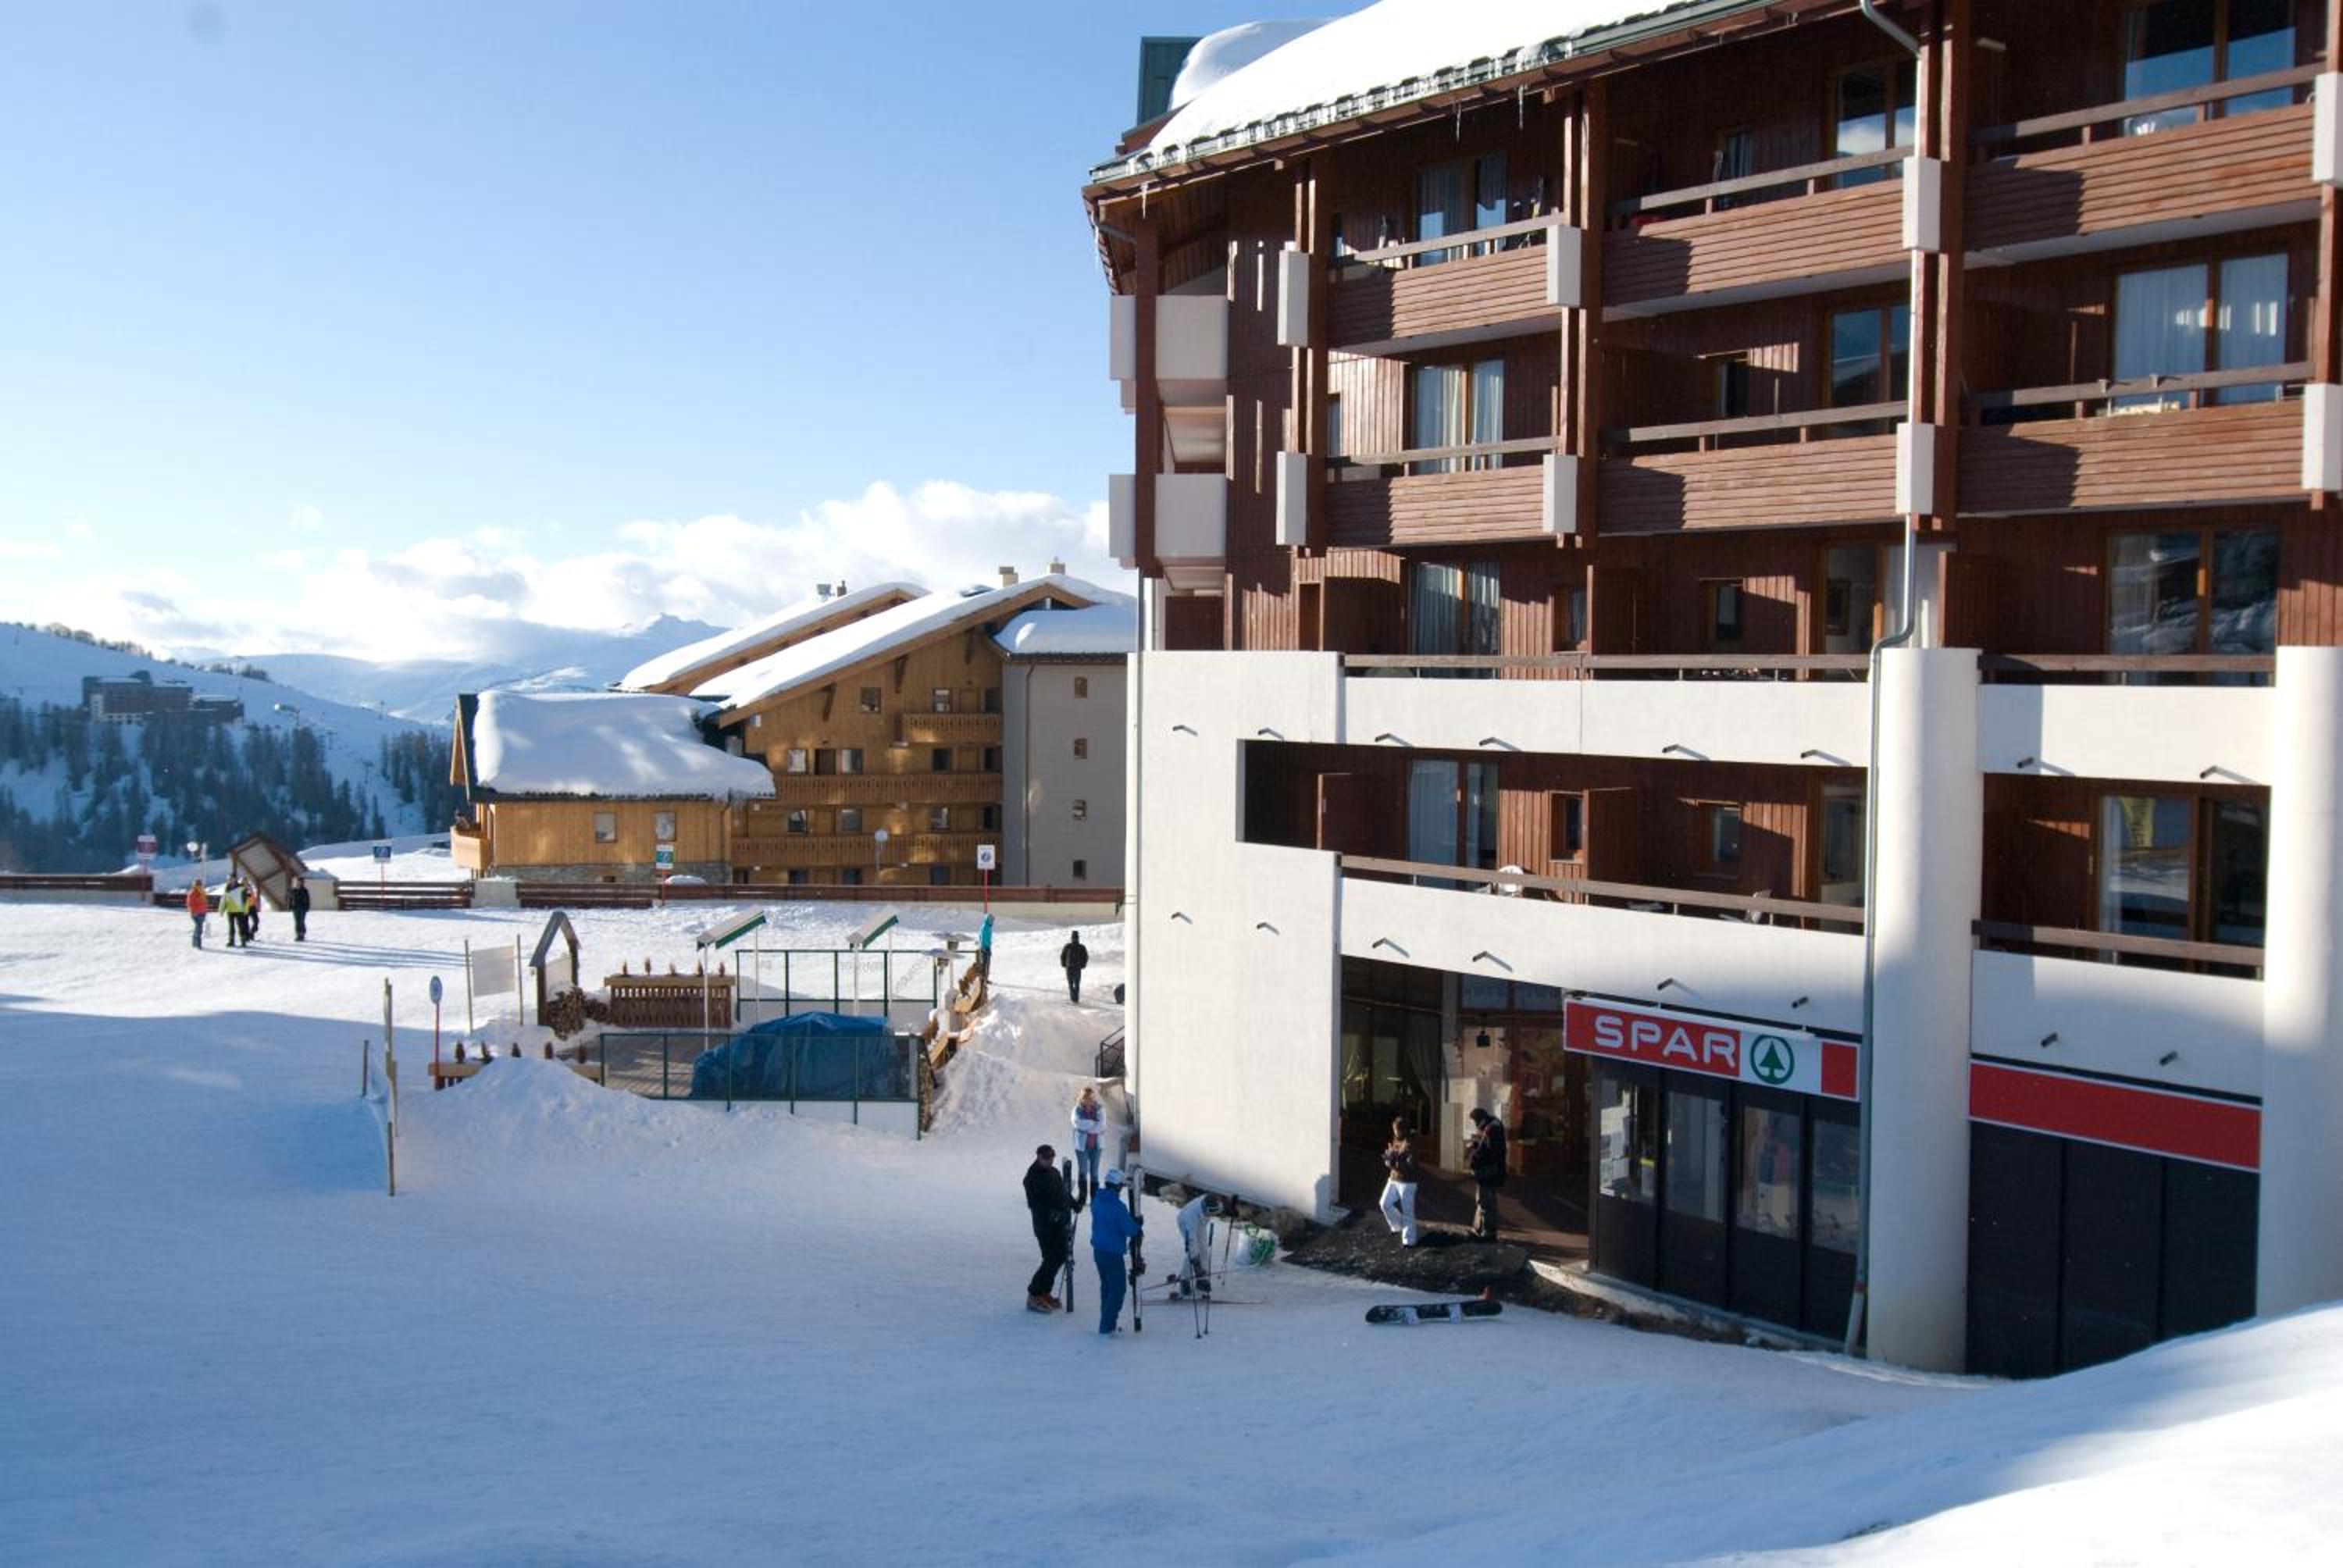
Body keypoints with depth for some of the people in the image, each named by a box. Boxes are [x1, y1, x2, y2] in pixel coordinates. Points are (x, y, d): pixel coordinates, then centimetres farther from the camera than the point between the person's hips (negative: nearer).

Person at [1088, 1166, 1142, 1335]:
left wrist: (1131, 1219, 8)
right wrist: (1138, 1224, 3)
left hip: (1098, 1250, 8)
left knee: (1106, 1287, 19)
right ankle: (1107, 1326, 0)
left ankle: (1107, 1323, 26)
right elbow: (1131, 1230, -20)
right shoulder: (1117, 1206, -22)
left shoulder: (1097, 1202, 4)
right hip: (1113, 1253, -8)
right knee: (1117, 1290, 1)